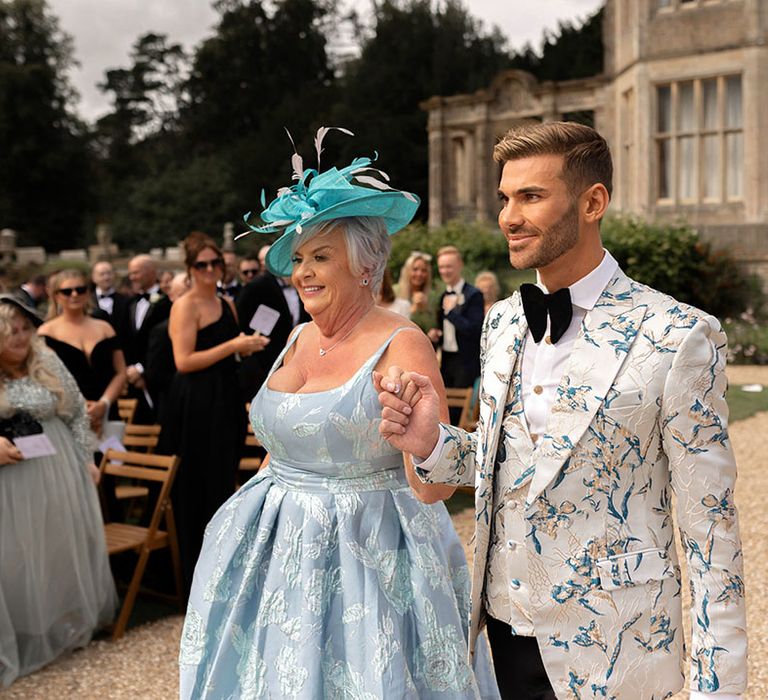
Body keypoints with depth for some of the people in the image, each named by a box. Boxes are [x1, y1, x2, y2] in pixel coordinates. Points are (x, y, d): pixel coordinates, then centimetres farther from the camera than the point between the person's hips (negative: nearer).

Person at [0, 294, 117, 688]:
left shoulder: (47, 363, 0)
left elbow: (77, 413, 8)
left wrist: (85, 459, 6)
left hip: (58, 478, 4)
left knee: (64, 549, 17)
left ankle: (70, 624, 38)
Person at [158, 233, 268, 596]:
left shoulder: (227, 304, 14)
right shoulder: (185, 306, -10)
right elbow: (184, 361, -19)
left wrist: (249, 346, 4)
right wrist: (233, 345, -19)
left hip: (225, 405, 8)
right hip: (195, 407, -8)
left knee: (222, 485, 14)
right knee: (198, 489, 0)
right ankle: (197, 575, 12)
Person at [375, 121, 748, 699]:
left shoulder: (679, 338, -16)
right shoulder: (501, 322, 3)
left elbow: (710, 526, -12)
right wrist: (432, 443, -8)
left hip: (605, 651, -5)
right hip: (501, 623, 5)